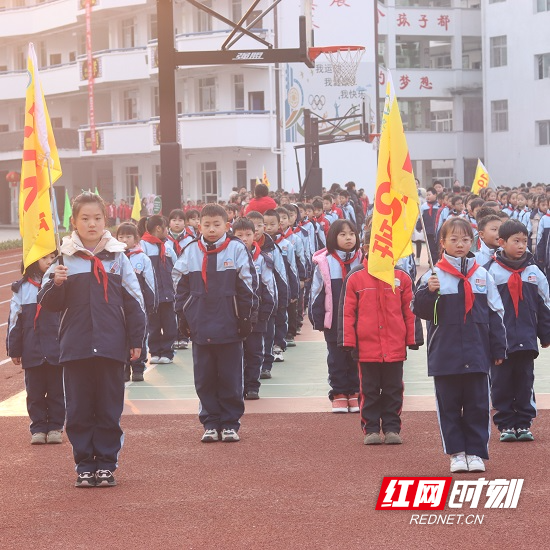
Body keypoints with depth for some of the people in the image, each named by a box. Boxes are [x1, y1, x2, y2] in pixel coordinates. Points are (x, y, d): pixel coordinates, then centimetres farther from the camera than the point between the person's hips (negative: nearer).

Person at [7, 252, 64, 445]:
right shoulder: (22, 288, 4)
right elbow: (15, 320, 7)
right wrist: (14, 350, 5)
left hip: (58, 350, -1)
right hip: (32, 352, 1)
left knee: (56, 391, 5)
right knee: (35, 392, 6)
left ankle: (55, 426, 15)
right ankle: (38, 428, 14)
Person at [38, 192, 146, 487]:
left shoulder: (118, 258, 5)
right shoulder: (64, 259, 4)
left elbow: (133, 302, 6)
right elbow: (49, 304, 2)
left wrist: (136, 340, 3)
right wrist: (56, 284, -17)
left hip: (111, 346, 0)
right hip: (75, 347, 0)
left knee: (110, 410, 4)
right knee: (79, 410, 4)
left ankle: (106, 464, 12)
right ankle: (84, 465, 12)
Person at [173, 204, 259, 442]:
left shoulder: (237, 250, -3)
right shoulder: (190, 252, 4)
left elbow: (248, 287, -2)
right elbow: (181, 286, 10)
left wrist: (246, 318, -4)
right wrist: (183, 316, 6)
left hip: (229, 327, -2)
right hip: (200, 328, 3)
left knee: (230, 378, 4)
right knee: (204, 379, 7)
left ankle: (230, 423, 13)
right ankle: (210, 423, 15)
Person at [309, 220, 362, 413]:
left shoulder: (362, 261, 2)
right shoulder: (325, 262, -4)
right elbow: (316, 292, 0)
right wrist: (317, 317, -3)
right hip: (333, 322, -1)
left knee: (356, 357, 7)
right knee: (337, 359, 7)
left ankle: (355, 393, 16)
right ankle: (339, 394, 16)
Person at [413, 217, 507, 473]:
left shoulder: (483, 276, 6)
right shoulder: (434, 276, -1)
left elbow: (495, 315, 9)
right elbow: (420, 311, -4)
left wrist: (498, 349, 7)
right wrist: (428, 292, -24)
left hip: (477, 356, 2)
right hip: (445, 355, -1)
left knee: (478, 406, 4)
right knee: (449, 406, 4)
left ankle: (476, 452, 11)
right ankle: (456, 453, 13)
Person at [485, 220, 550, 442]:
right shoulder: (492, 271, -4)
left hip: (526, 340, 3)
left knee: (525, 384, 6)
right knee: (502, 384, 3)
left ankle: (523, 424, 14)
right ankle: (505, 425, 11)